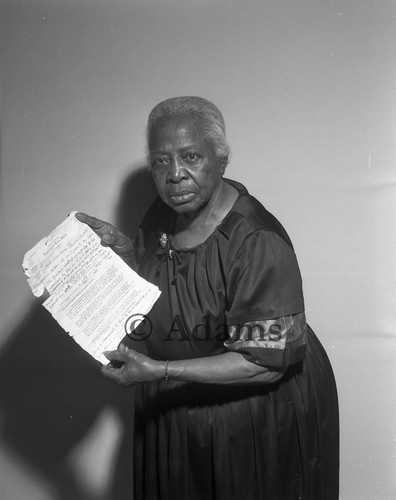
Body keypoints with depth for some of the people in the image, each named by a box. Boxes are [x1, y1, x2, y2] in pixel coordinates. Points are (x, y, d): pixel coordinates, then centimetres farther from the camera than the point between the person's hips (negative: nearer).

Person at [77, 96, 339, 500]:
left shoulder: (258, 242, -29)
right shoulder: (163, 214, -6)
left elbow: (267, 363, -27)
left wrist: (160, 371, -30)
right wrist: (122, 248, -8)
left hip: (259, 415, -6)